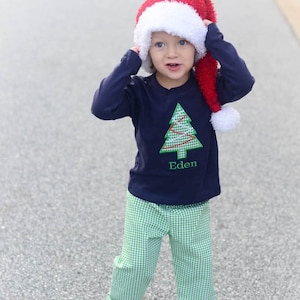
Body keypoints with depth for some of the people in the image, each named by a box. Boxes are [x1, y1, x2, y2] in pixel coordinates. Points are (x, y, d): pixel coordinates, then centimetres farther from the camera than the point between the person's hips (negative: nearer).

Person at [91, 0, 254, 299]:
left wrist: (214, 38, -26)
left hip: (194, 206, 1)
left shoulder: (207, 89, -11)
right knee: (134, 268, 15)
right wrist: (130, 61, -28)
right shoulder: (140, 92, -14)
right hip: (146, 203, -1)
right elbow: (102, 107, -30)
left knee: (197, 274, 18)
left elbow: (242, 83, -29)